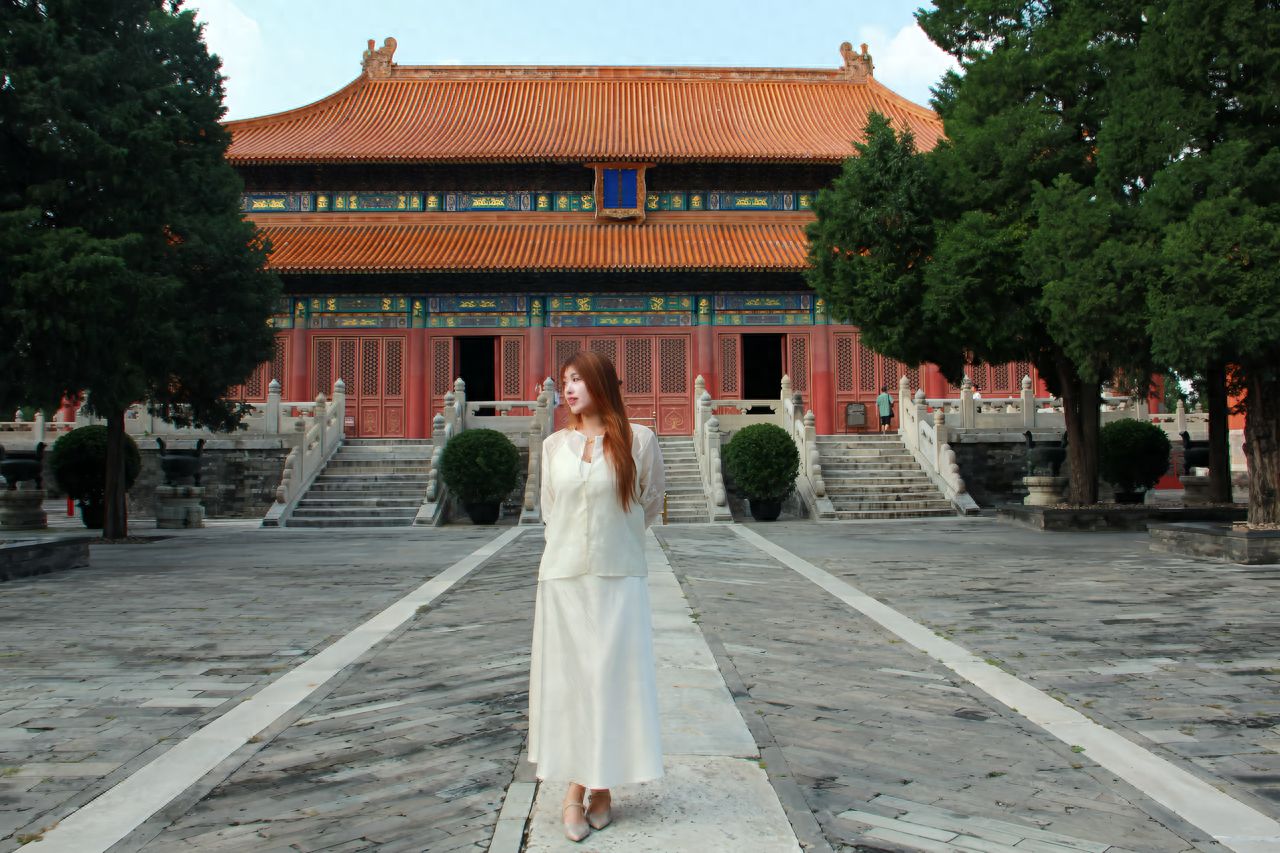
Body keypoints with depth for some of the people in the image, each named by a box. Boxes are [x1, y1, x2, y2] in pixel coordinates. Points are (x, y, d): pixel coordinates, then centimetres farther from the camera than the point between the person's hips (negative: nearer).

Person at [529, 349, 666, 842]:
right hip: (563, 578, 2)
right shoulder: (554, 445, 6)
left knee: (613, 677, 3)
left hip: (618, 580, -2)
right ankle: (574, 786, 14)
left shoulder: (638, 440, -2)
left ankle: (603, 787, 16)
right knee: (566, 678, 4)